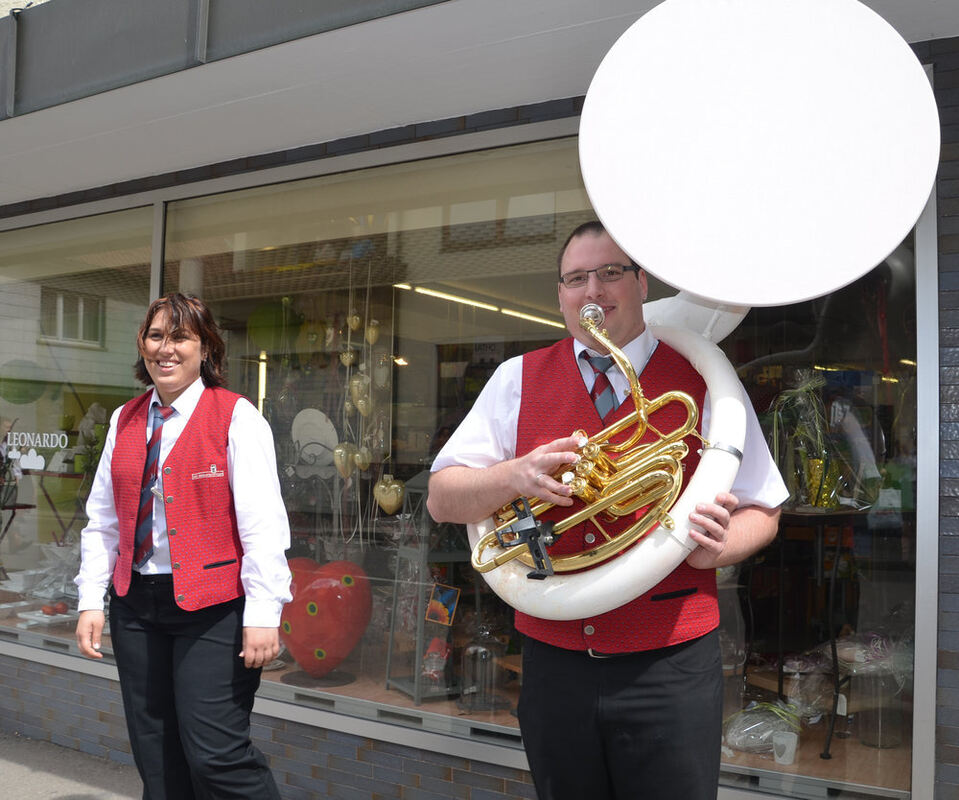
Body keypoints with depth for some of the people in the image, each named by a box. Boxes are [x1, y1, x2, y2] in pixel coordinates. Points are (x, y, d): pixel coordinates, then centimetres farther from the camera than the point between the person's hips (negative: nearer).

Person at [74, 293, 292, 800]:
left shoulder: (236, 417, -7)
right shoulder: (124, 421, 12)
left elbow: (262, 523, -13)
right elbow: (101, 521, 13)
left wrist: (263, 614, -18)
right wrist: (90, 601, 6)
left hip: (213, 606, -6)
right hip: (136, 603, 6)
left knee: (214, 753, -8)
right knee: (155, 757, 12)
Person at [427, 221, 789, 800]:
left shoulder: (703, 382, 1)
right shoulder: (519, 379, 5)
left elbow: (761, 512, 6)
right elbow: (442, 500, 1)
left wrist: (715, 547, -16)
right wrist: (516, 476, -18)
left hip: (669, 668, -1)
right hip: (554, 661, 2)